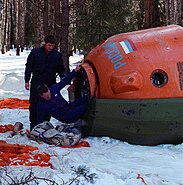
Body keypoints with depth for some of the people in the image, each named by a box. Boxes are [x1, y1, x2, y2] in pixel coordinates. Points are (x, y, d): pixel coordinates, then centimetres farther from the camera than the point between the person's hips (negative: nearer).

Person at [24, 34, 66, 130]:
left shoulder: (57, 55, 4)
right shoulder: (35, 52, 0)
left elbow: (61, 69, 12)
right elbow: (28, 66, 6)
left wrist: (63, 77, -8)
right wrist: (27, 81, 1)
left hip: (50, 85, 1)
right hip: (36, 84, -1)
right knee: (34, 105, -2)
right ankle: (33, 127, 5)